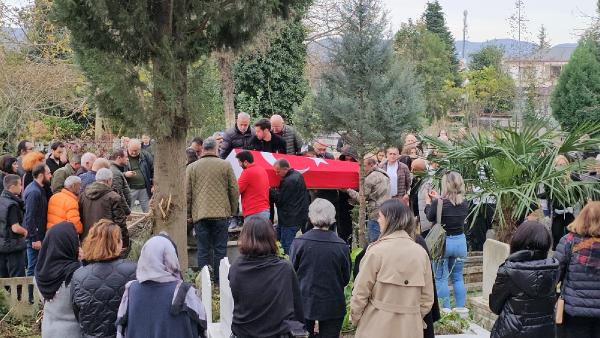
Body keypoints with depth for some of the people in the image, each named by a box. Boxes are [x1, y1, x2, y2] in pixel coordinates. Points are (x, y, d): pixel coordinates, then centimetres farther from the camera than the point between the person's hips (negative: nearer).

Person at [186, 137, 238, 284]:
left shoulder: (191, 167, 4)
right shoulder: (226, 165, 1)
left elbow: (187, 193, 6)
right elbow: (234, 191, 3)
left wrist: (189, 215, 14)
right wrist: (232, 211, 14)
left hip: (200, 215, 1)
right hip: (221, 214, -1)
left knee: (203, 251, 5)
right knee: (220, 250, 5)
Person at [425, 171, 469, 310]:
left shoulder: (439, 203, -18)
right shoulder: (464, 203, -5)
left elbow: (430, 217, 0)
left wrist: (428, 203, 19)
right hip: (460, 241, 5)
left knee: (441, 278, 6)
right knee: (458, 278, 15)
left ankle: (445, 310, 6)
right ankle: (461, 309, 18)